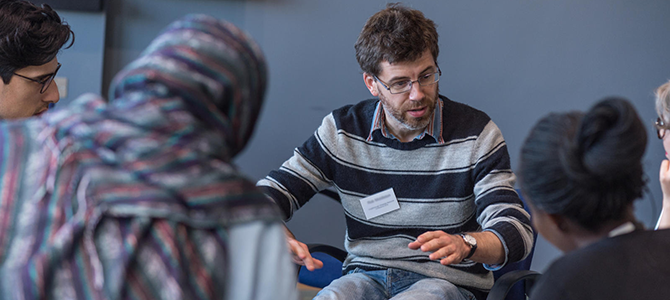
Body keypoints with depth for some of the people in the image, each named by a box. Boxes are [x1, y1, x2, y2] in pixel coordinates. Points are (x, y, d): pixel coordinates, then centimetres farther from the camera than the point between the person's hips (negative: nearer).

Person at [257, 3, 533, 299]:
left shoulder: (476, 133, -4)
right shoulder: (341, 131, 3)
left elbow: (517, 231, -10)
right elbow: (265, 197, 4)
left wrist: (464, 243, -34)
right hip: (366, 274, 2)